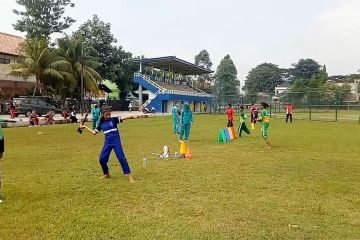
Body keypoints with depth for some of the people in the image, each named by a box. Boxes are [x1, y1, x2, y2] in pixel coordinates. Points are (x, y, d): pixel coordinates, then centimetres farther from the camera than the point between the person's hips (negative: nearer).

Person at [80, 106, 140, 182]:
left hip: (116, 142, -4)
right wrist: (85, 127, 16)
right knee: (102, 159, 5)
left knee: (121, 158, -10)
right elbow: (94, 132, 17)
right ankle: (107, 174, 30)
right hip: (107, 143, 5)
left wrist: (133, 116, -35)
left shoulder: (114, 119, -3)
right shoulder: (101, 123, 8)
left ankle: (130, 176, -6)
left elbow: (124, 118, -19)